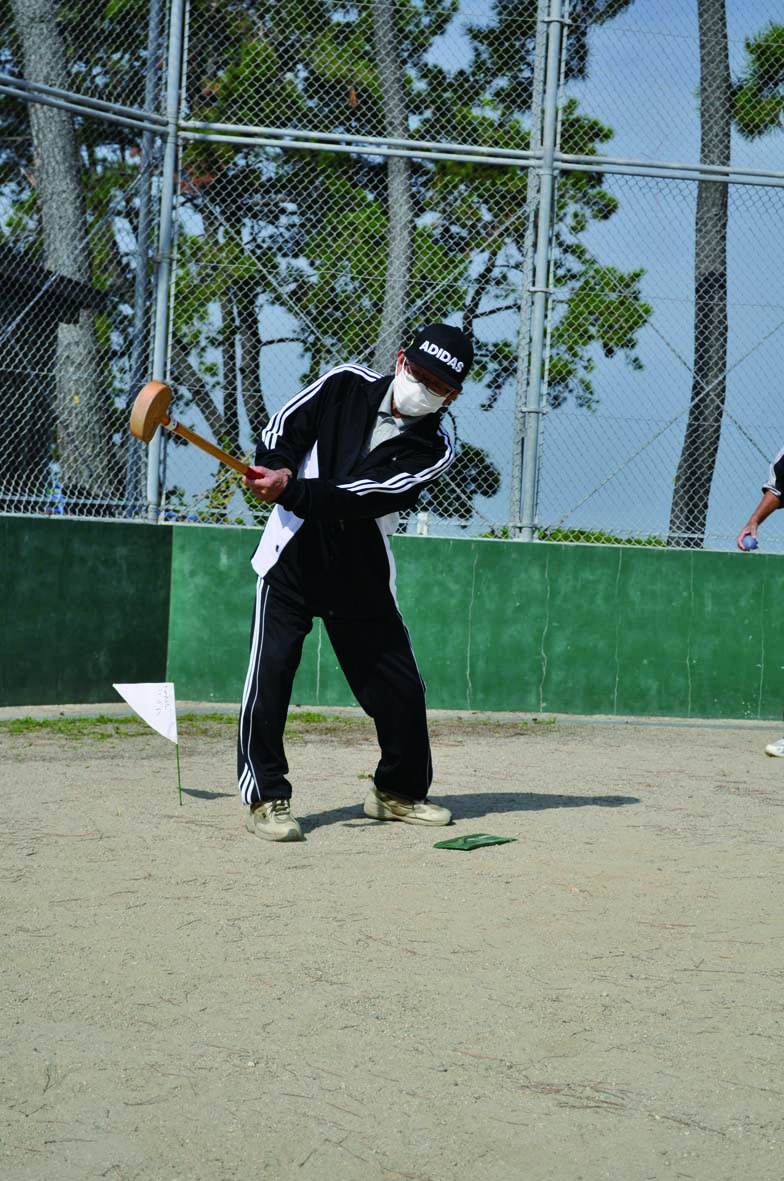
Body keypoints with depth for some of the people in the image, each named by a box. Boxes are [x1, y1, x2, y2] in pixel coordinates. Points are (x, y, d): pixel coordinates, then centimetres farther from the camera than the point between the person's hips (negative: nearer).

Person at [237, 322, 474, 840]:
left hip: (362, 577, 1)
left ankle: (399, 791, 26)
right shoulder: (347, 384, 1)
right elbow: (286, 426, -1)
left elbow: (366, 497, -19)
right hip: (294, 559, -1)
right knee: (271, 673, -13)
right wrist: (278, 469, -24)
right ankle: (267, 798, -4)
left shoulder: (434, 449, -5)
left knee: (401, 688, 4)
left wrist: (290, 491, -30)